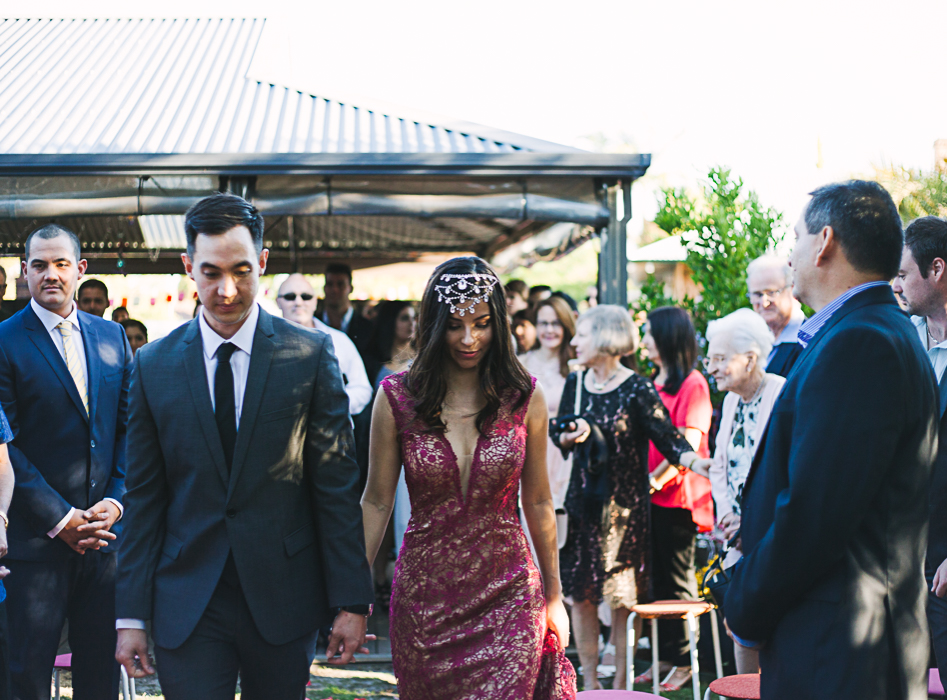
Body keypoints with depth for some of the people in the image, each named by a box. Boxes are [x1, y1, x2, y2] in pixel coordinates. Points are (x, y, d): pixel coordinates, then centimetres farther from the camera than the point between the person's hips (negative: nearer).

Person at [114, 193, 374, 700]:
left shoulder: (310, 355, -2)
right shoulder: (153, 365, 3)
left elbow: (336, 486, -2)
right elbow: (143, 499, 5)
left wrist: (352, 601, -4)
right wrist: (131, 615, 1)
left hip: (283, 600, 0)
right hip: (186, 604, 1)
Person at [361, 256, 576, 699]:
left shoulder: (525, 398, -2)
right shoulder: (397, 397, -4)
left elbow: (538, 503, 6)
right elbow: (376, 502, 1)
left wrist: (553, 597, 11)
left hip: (508, 595, 0)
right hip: (424, 596, 1)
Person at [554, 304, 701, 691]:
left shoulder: (637, 390, -9)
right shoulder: (575, 383, 7)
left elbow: (668, 438, -15)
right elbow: (560, 436, 12)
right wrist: (570, 437, -11)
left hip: (623, 507, -4)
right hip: (582, 503, 5)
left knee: (622, 599, 0)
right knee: (579, 594, 5)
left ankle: (621, 682, 13)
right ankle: (589, 681, 17)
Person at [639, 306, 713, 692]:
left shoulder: (692, 384, -10)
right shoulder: (652, 384, 13)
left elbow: (688, 444, -16)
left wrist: (656, 480, -18)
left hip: (677, 497, -7)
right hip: (651, 497, 7)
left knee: (678, 580, 1)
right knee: (658, 577, 12)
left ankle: (685, 662, 10)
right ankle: (665, 657, 20)